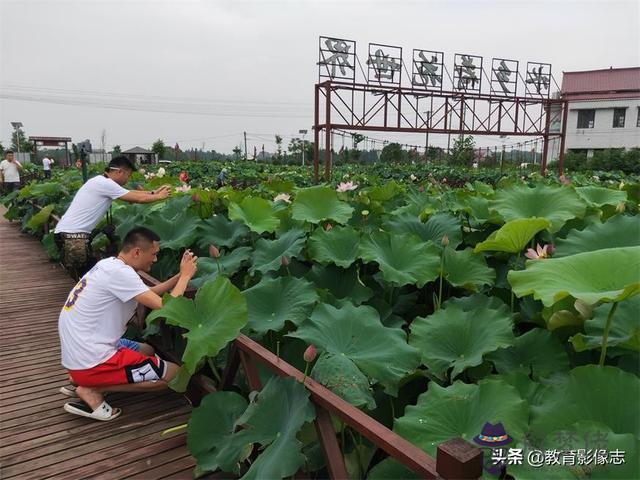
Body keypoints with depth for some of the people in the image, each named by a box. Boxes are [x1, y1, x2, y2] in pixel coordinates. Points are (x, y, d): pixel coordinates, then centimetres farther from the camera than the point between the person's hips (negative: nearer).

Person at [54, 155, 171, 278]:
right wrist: (159, 196, 3)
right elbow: (138, 198, -12)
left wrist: (154, 192, 22)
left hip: (70, 233, 10)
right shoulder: (105, 183, -16)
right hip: (72, 236, -10)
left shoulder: (102, 182, 13)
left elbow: (131, 193, 22)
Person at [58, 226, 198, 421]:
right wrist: (186, 276, -8)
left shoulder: (109, 265, 8)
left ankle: (84, 379, 13)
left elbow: (149, 293, 19)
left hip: (77, 355, 10)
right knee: (173, 373, -5)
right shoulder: (119, 272, -21)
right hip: (90, 361, -10)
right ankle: (92, 390, -4)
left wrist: (180, 275, 8)